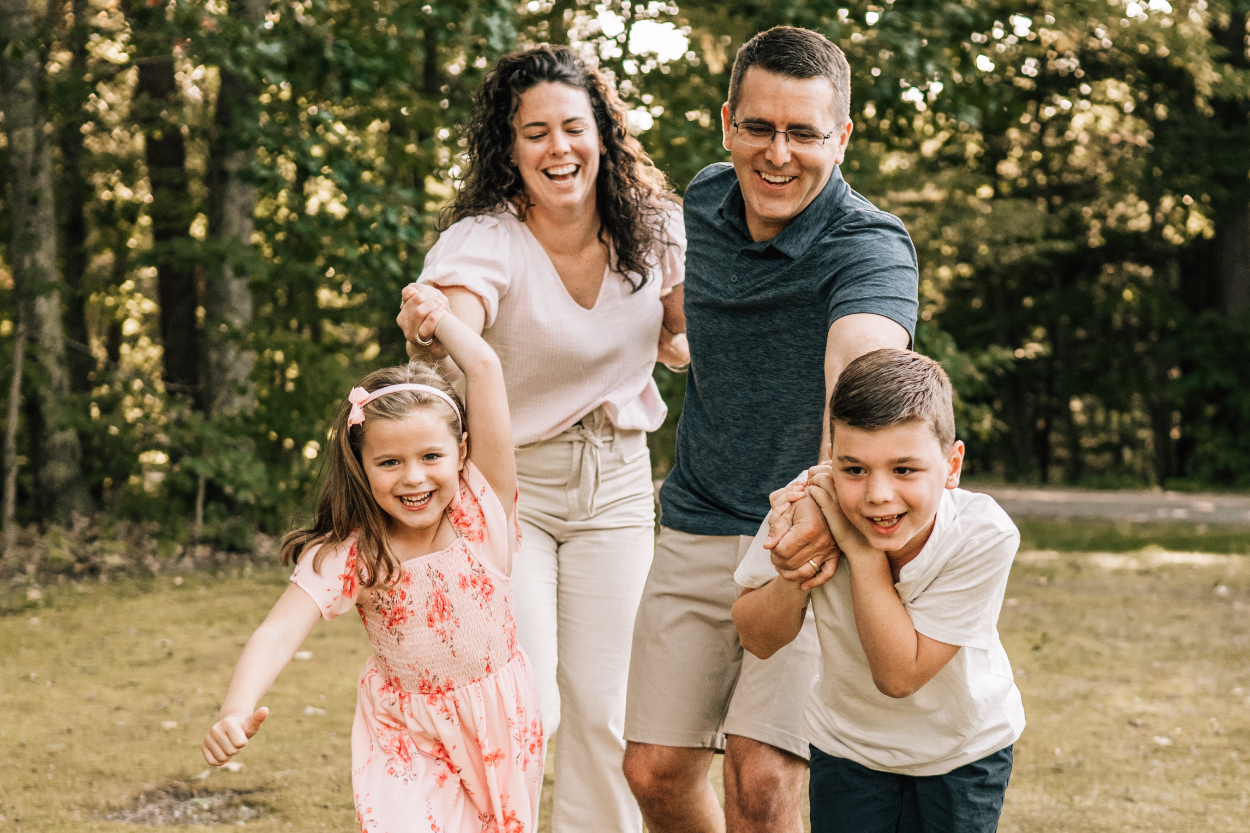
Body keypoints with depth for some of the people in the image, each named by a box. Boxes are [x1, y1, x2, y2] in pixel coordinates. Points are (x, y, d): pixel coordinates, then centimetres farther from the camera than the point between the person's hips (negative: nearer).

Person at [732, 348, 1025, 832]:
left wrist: (863, 550, -37)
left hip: (966, 750, -1)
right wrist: (794, 578, -34)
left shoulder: (983, 535, -32)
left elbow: (899, 675, -31)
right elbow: (758, 641, -13)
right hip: (848, 745, 1)